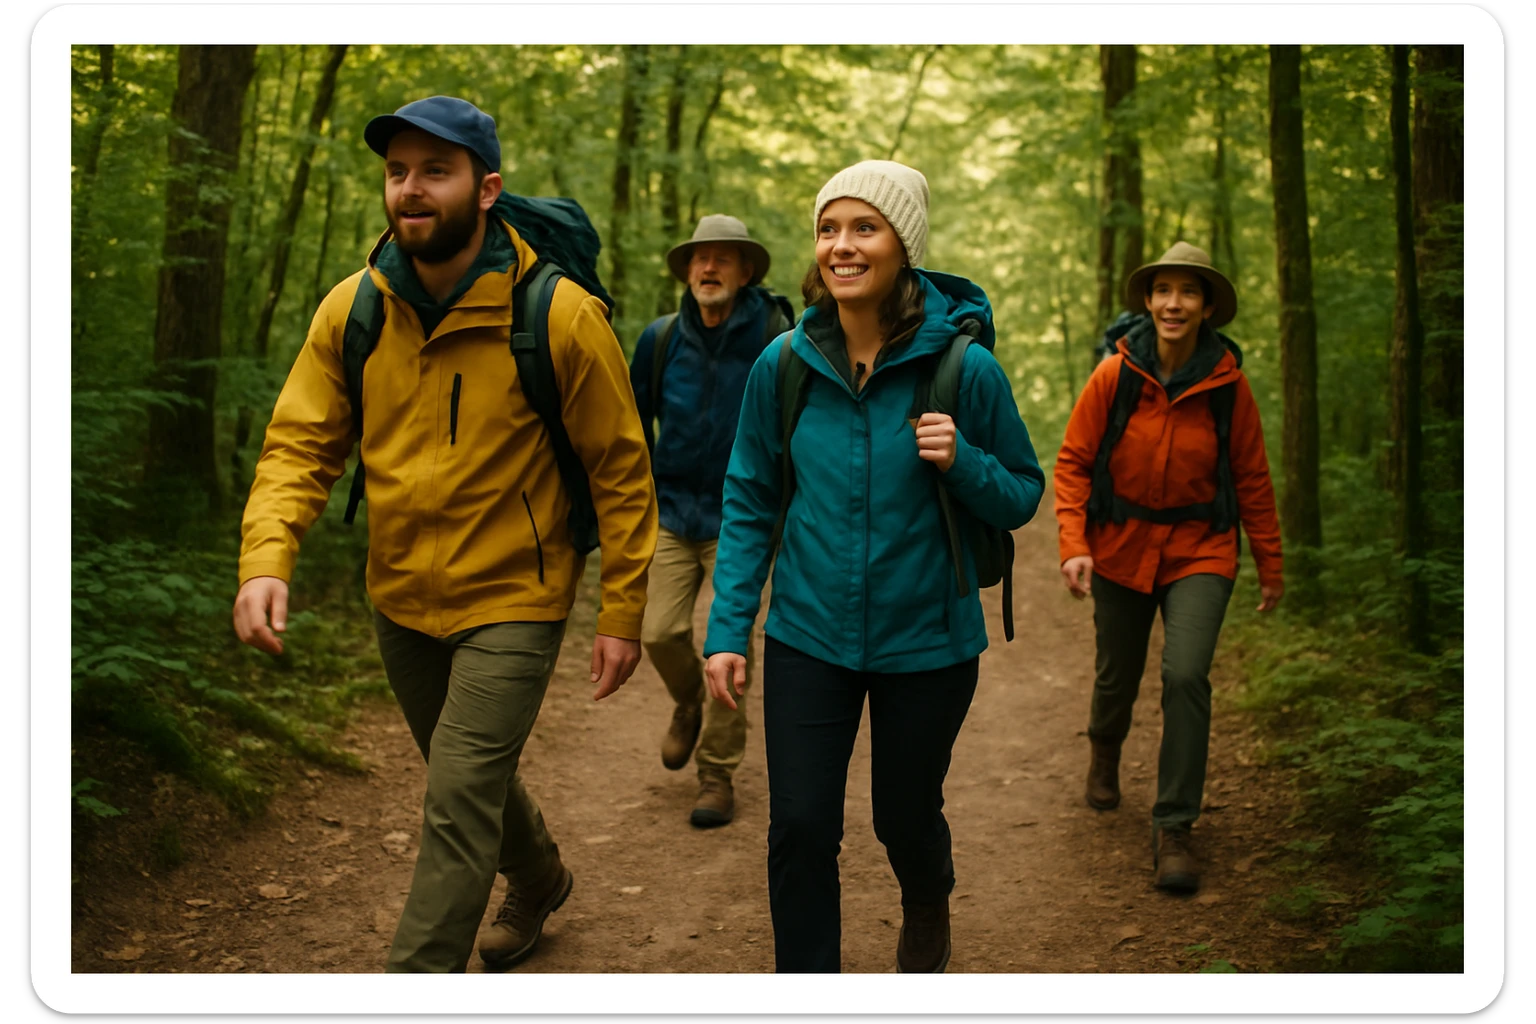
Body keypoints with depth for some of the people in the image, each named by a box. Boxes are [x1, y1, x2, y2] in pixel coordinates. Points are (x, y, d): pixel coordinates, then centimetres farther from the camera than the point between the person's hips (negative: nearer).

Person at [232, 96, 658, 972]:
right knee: (476, 778, 24)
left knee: (459, 805, -10)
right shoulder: (352, 310, -6)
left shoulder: (560, 317, -17)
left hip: (511, 604, -5)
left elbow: (622, 468, -10)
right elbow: (301, 442, -4)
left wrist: (623, 612, -10)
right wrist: (268, 556, -22)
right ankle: (540, 882, 52)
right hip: (402, 599, 6)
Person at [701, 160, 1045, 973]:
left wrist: (962, 464, -23)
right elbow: (749, 502, 2)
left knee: (906, 815, 17)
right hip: (808, 634, 1)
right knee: (799, 829, -3)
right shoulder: (783, 364, -7)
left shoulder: (965, 369, -13)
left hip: (924, 639, -1)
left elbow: (1022, 497, -2)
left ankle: (927, 915, 52)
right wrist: (727, 627, -4)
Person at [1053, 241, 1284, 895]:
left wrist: (1270, 565, 7)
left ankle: (1174, 828, -6)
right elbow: (1073, 461, -4)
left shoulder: (1229, 386, -9)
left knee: (1186, 675, -19)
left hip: (1200, 550, -1)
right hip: (1122, 546, 1)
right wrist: (1073, 544, -16)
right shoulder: (1115, 376, -11)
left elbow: (1252, 479, 2)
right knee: (1117, 676, 16)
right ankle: (1104, 750, 53)